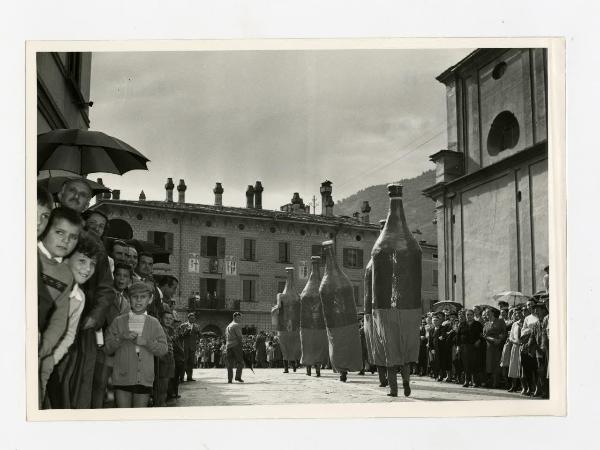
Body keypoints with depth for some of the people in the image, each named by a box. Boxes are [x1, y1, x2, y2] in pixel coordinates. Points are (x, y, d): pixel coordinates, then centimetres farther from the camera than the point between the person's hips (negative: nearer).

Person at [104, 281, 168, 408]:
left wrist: (143, 341, -9)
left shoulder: (154, 323, 10)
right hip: (122, 378, -1)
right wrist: (121, 337, -12)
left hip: (144, 379, 1)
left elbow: (163, 349, 3)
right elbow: (107, 348, 4)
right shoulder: (118, 322, 8)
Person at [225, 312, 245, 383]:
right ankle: (238, 376, -13)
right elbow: (239, 336, -11)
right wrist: (242, 342, 3)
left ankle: (229, 379, -1)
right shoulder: (237, 325, -3)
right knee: (240, 362, -2)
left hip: (228, 346, 7)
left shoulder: (228, 326, 25)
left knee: (230, 363, 5)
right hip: (236, 345, -7)